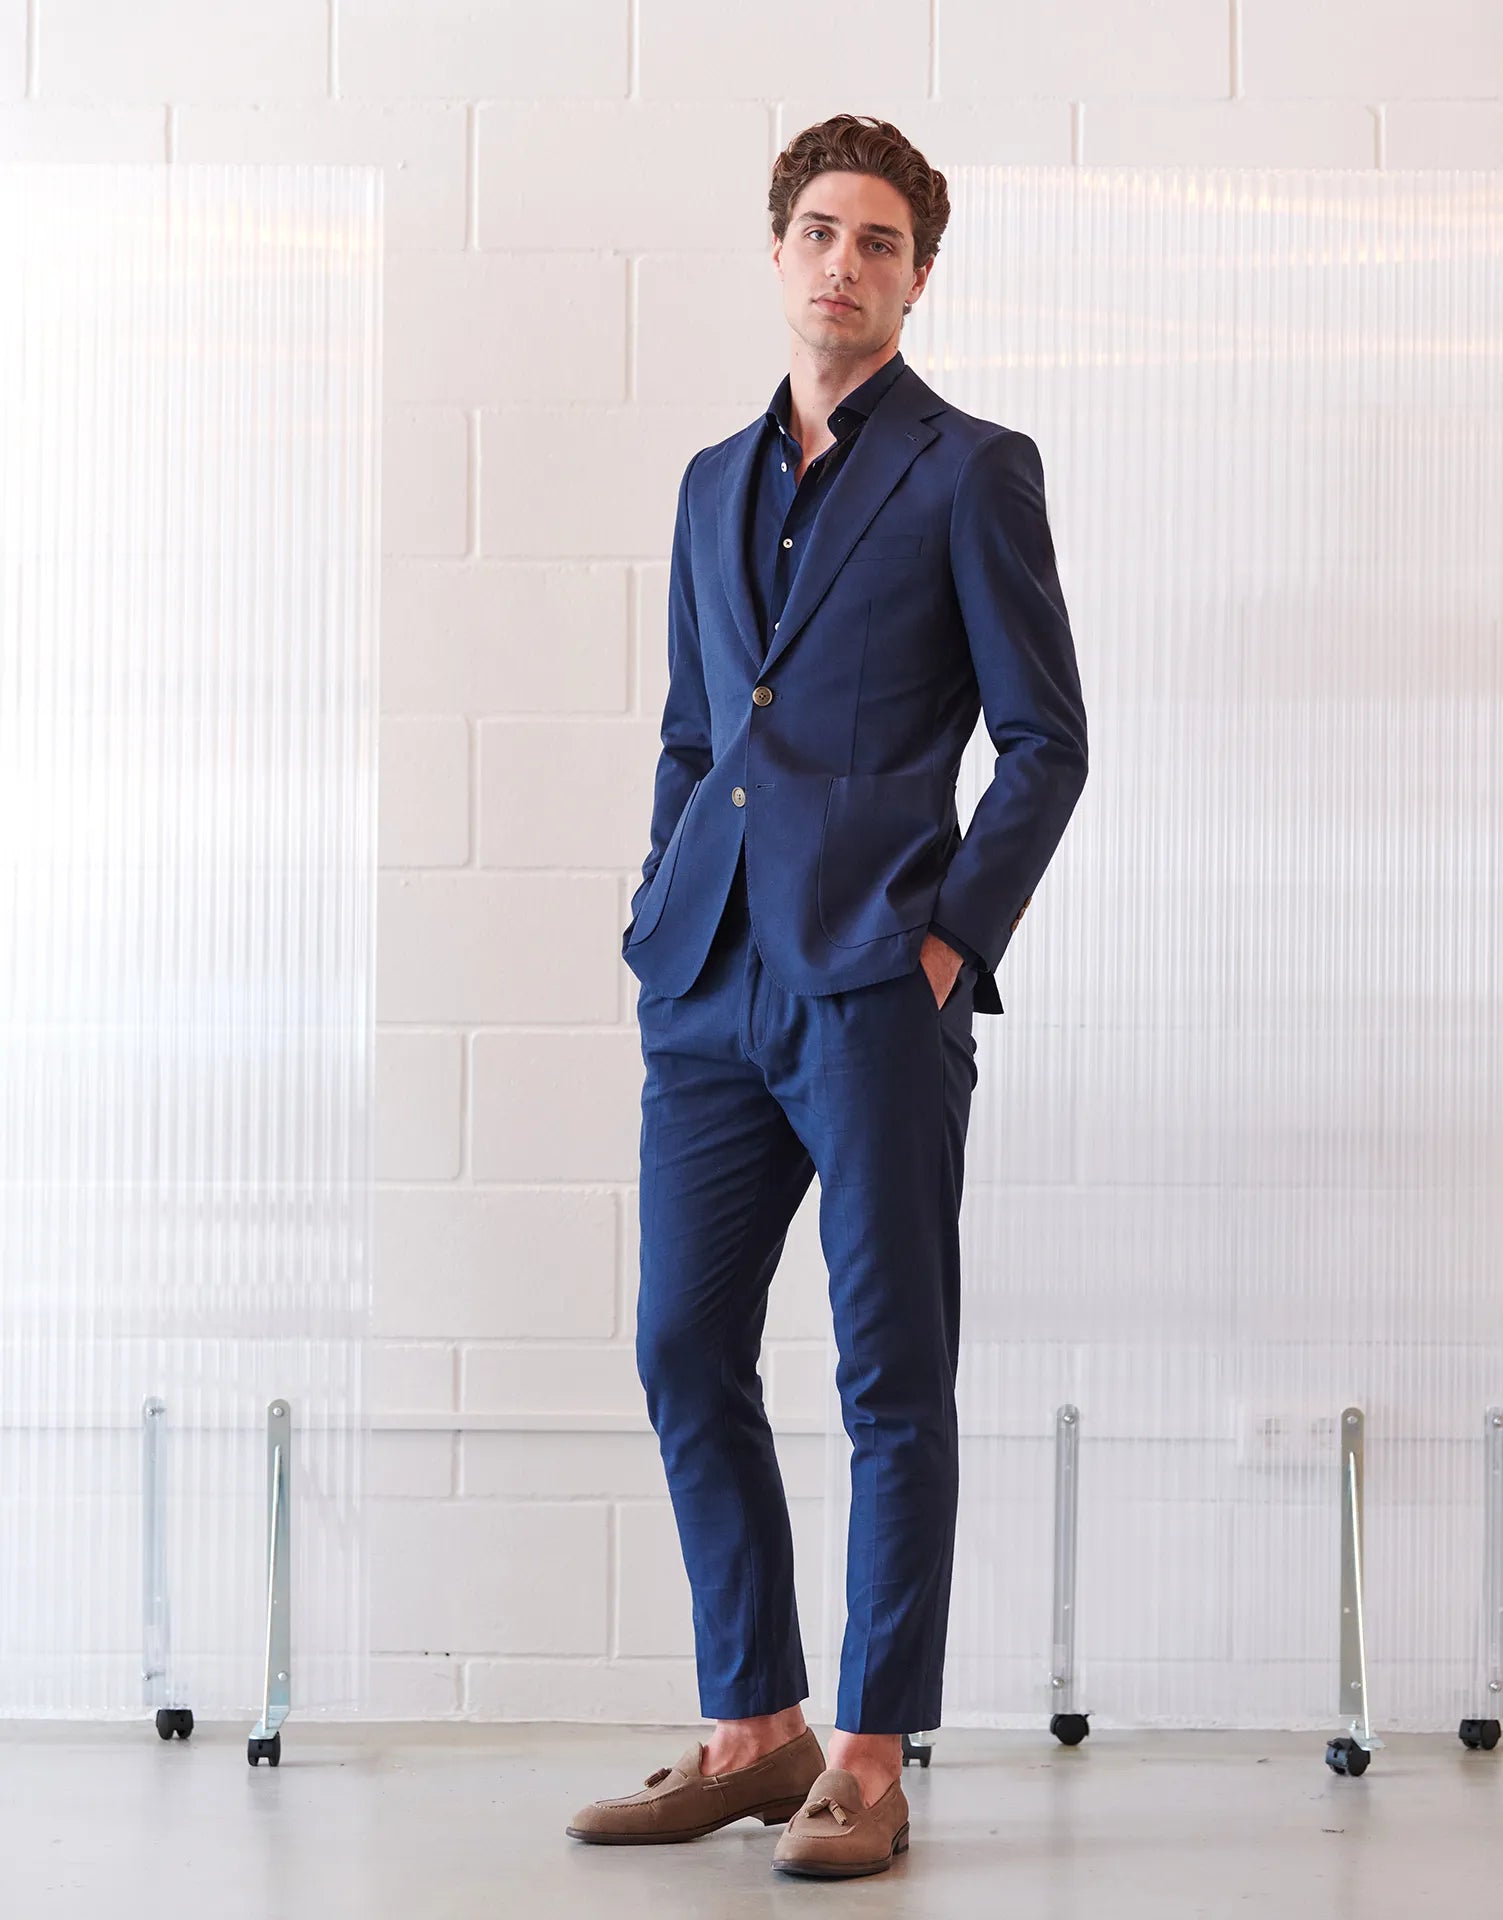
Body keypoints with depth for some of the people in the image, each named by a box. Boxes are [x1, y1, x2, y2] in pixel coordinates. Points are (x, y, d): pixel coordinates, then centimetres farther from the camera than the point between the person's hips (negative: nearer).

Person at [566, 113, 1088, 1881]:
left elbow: (1046, 741, -2)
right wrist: (660, 924, 11)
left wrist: (950, 939, -10)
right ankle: (749, 1733, 20)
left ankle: (868, 1763, 9)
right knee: (686, 1355, 7)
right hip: (711, 992, 6)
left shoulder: (971, 471, 2)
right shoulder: (715, 483, 19)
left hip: (878, 989, -6)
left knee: (893, 1384, 0)